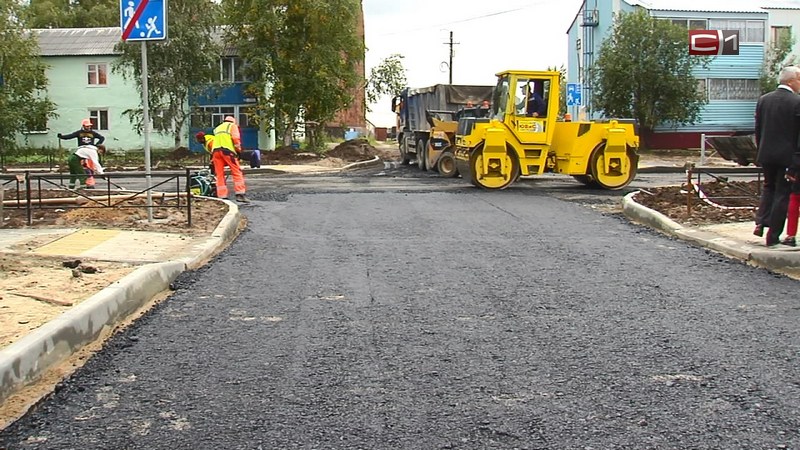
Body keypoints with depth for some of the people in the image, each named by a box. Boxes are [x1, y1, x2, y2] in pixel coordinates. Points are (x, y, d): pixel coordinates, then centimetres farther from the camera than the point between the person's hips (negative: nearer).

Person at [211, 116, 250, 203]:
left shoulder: (217, 128, 34)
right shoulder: (233, 126, 17)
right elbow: (235, 138, 0)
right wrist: (239, 150, 5)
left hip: (215, 150, 5)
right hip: (227, 150, -5)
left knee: (219, 175, 5)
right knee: (237, 172, -5)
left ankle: (222, 196, 1)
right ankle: (240, 194, -15)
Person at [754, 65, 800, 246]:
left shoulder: (763, 99, 3)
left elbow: (758, 129, 8)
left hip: (766, 154, 5)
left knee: (768, 187, 24)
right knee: (782, 193, 5)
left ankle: (760, 223, 7)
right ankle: (773, 236, 6)